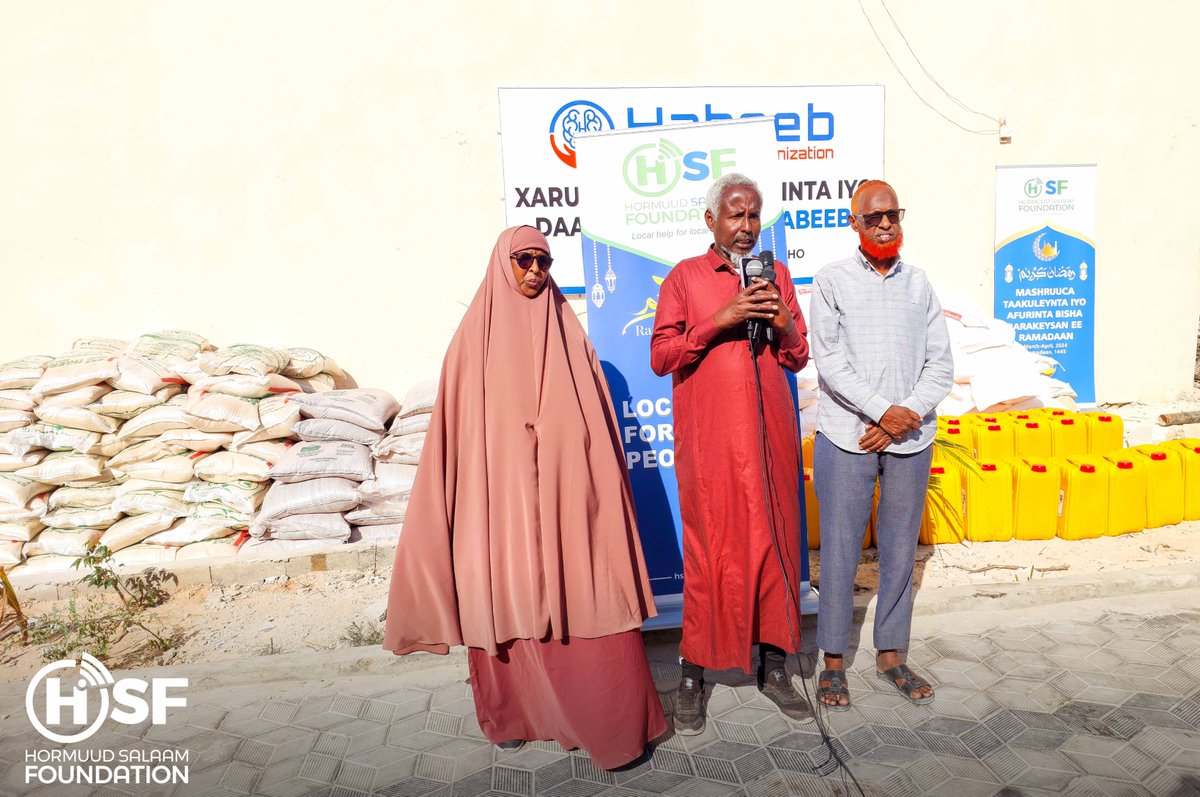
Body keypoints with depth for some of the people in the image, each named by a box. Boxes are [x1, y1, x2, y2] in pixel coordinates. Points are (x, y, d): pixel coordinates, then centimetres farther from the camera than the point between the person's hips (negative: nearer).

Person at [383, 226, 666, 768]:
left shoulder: (567, 334, 8)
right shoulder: (477, 335, 5)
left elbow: (595, 420, 7)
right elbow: (457, 427, 4)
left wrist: (600, 490, 2)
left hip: (564, 493, 1)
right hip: (500, 495, 0)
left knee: (583, 599, 0)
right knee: (508, 599, 6)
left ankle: (607, 717, 15)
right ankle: (514, 713, 25)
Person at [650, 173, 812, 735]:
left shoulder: (776, 276, 15)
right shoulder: (685, 277, 4)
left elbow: (798, 358, 15)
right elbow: (660, 357, -4)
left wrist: (782, 325, -6)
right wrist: (719, 320, -15)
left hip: (771, 435, 4)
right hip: (709, 440, -4)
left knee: (777, 543, 7)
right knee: (708, 552, -1)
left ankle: (774, 667, 23)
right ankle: (693, 676, 15)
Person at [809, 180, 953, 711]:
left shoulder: (919, 283, 12)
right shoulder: (832, 280, 2)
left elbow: (941, 363, 7)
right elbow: (828, 359, -8)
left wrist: (906, 417, -7)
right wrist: (883, 411, -14)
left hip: (910, 438, 3)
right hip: (846, 437, -3)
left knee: (900, 551, 11)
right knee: (840, 551, 2)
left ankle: (890, 654, 27)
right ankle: (833, 661, 17)